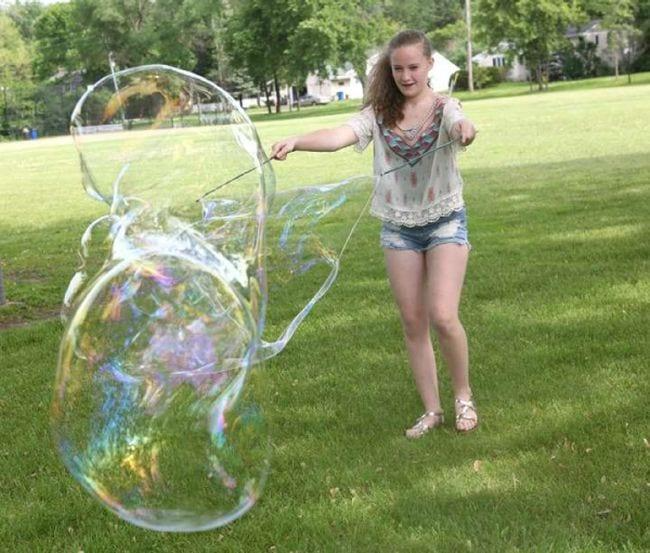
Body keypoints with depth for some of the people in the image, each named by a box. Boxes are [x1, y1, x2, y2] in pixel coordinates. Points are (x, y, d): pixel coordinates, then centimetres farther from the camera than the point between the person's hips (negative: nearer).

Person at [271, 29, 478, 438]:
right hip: (399, 228, 3)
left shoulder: (444, 108, -8)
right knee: (413, 322, 6)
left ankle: (464, 396, 12)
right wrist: (296, 141, -39)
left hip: (445, 221, -3)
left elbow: (461, 127, -32)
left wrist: (465, 129, -57)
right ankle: (432, 410, 19)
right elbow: (340, 136, -20)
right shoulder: (380, 114, -3)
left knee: (443, 316, -13)